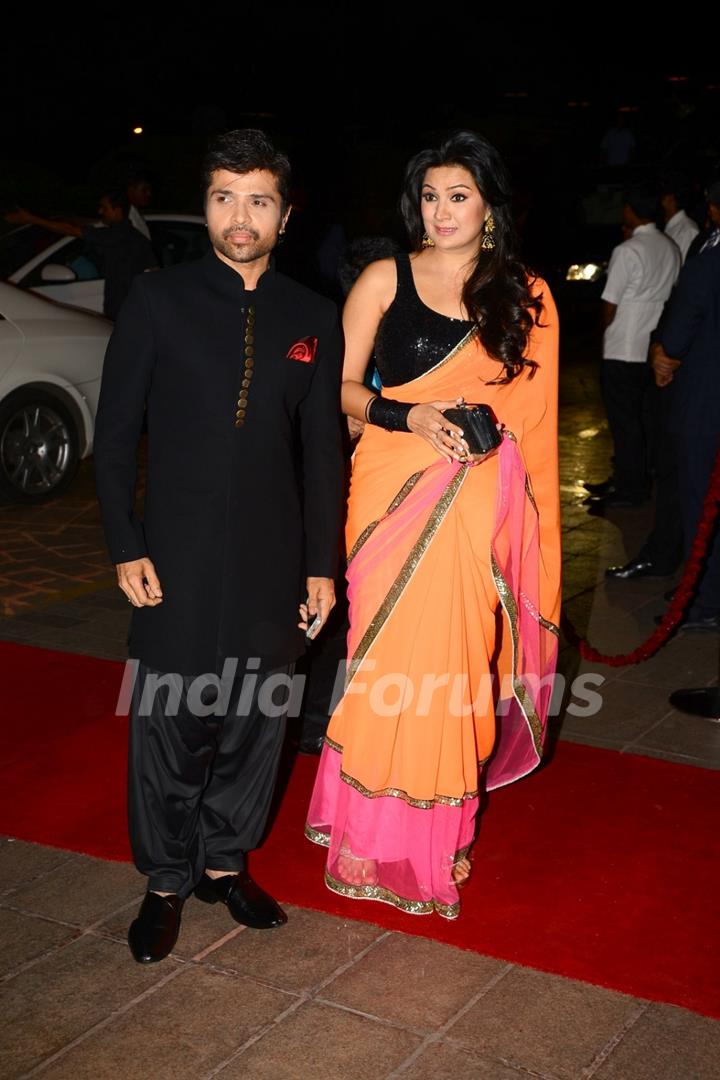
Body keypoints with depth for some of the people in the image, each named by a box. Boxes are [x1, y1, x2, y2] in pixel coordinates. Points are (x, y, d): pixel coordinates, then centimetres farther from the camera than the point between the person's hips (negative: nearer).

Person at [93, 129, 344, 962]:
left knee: (255, 722, 11)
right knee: (170, 723, 4)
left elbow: (322, 450, 8)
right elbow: (114, 435, -1)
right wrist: (126, 548, -7)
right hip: (177, 559, -2)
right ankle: (166, 883, 23)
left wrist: (322, 565, 5)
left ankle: (225, 862, 31)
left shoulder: (312, 318, 6)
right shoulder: (157, 301, -2)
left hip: (272, 563, 3)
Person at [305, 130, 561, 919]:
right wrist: (408, 417, -15)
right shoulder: (385, 280, 2)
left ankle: (442, 829, 22)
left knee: (458, 662, 5)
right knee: (389, 660, -1)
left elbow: (534, 415, 13)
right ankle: (371, 830, 15)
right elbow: (340, 387, 0)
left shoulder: (526, 299, 8)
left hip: (481, 505, 2)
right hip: (397, 491, -1)